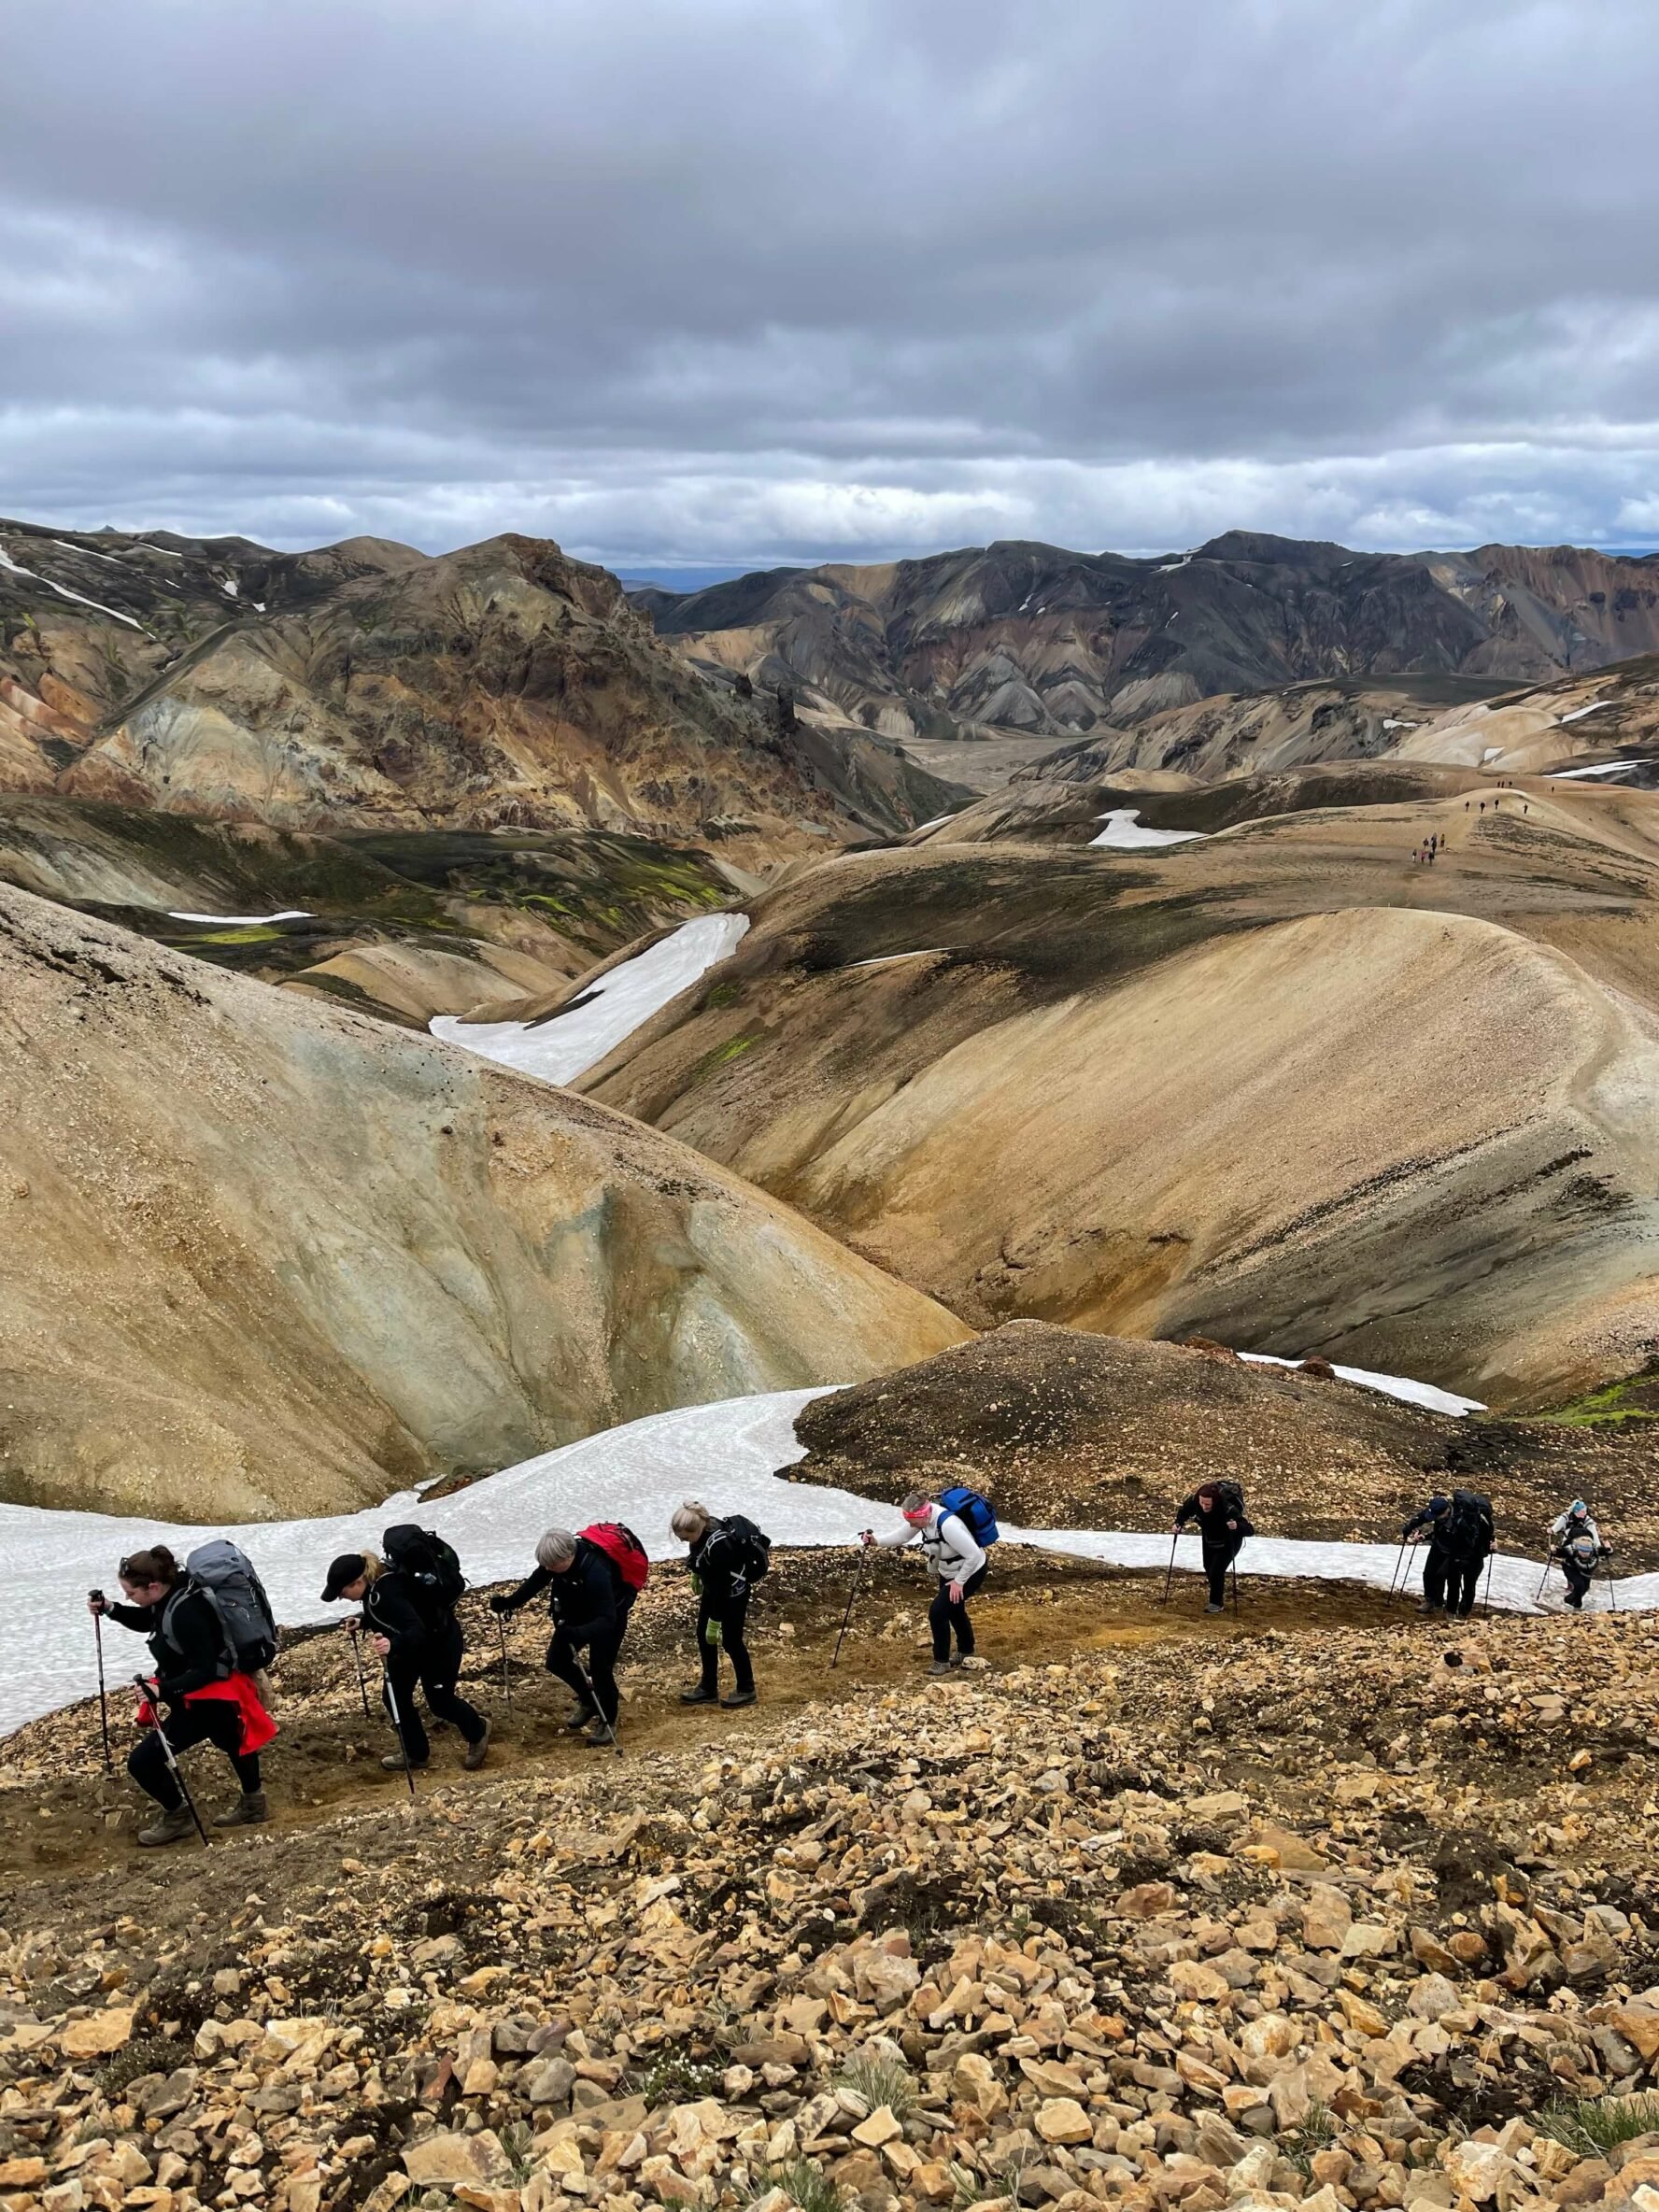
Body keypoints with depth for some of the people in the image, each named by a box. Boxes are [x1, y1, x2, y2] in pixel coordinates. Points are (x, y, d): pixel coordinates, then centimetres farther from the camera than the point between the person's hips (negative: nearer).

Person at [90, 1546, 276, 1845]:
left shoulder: (186, 1613, -34)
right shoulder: (172, 1595, -7)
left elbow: (205, 1671, -31)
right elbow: (147, 1621, 15)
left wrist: (163, 1691, -41)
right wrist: (111, 1610, 0)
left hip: (208, 1699, -10)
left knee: (142, 1761, -7)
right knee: (233, 1740, 30)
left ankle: (177, 1817, 16)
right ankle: (253, 1803, 52)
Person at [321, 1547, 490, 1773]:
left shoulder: (388, 1592, -39)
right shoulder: (373, 1583, -12)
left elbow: (416, 1631, -49)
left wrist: (392, 1645, -65)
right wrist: (362, 1623, 2)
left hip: (439, 1641, -9)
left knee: (439, 1701, 6)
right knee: (394, 1695, 6)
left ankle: (477, 1732, 35)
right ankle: (416, 1753, 23)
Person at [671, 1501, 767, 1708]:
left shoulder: (718, 1545, -37)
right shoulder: (701, 1529, -15)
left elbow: (721, 1587, -29)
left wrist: (714, 1623, -23)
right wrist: (696, 1576, 25)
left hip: (732, 1591, -8)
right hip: (713, 1586, 8)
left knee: (731, 1639, 3)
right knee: (702, 1634, 10)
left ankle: (746, 1690, 20)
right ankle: (708, 1688, 22)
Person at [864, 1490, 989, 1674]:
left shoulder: (948, 1525, -41)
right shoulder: (925, 1516, -16)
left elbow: (974, 1555, -34)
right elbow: (901, 1535, -3)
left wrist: (959, 1581, -23)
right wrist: (877, 1541, -18)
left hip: (971, 1572, -9)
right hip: (949, 1571, 9)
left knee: (938, 1611, -13)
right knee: (953, 1609, 26)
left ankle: (942, 1661, 6)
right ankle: (966, 1651, 52)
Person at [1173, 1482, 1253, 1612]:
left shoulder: (1228, 1509, -42)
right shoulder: (1194, 1501, -31)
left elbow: (1250, 1530, -42)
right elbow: (1184, 1512, -7)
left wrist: (1237, 1526, -62)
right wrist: (1179, 1523, -26)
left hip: (1229, 1542, -5)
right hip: (1209, 1539, 5)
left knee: (1217, 1570, -11)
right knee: (1208, 1567, 19)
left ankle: (1216, 1602, 14)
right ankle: (1220, 1593, 48)